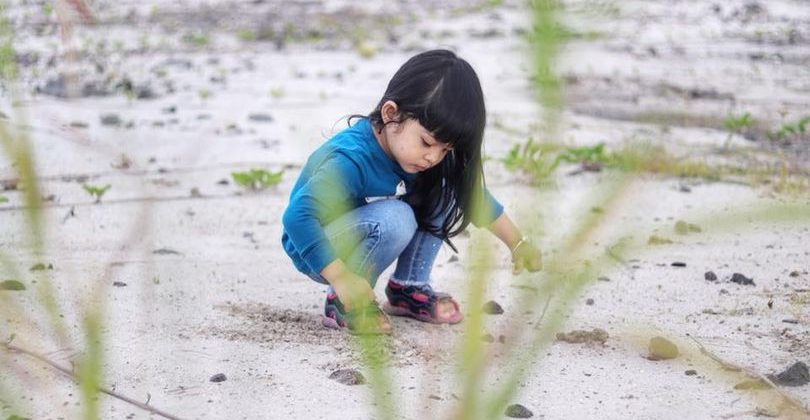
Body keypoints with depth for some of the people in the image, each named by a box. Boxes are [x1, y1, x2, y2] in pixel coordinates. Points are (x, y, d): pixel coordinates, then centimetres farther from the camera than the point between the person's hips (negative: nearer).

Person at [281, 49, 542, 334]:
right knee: (395, 219, -33)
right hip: (317, 253, -8)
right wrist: (341, 278, -45)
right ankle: (341, 303, -16)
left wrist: (518, 244, 6)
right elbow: (298, 217, -41)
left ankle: (409, 287, 2)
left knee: (443, 189, -7)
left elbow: (474, 194, 7)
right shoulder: (351, 160, -34)